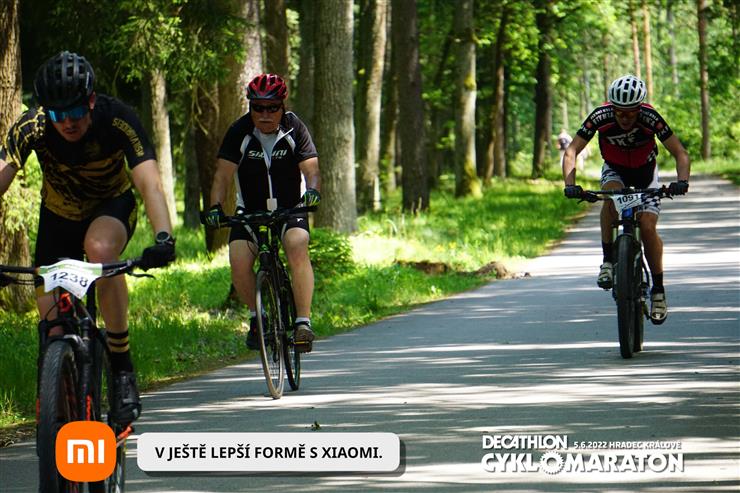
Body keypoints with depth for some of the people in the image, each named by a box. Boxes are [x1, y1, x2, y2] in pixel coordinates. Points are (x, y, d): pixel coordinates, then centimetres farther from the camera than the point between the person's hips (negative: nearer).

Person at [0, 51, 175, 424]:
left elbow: (149, 184, -39)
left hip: (112, 207, -2)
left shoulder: (117, 120, -31)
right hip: (59, 215, 3)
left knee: (100, 249, -37)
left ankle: (122, 370, -25)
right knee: (52, 322, -8)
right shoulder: (31, 127, -27)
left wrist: (163, 237, -58)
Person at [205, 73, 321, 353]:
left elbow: (311, 168, -16)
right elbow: (223, 174, -14)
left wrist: (312, 190, -38)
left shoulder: (294, 129, -9)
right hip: (251, 211, 1)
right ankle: (256, 315, 3)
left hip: (290, 207, -1)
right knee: (239, 261, -23)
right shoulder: (240, 132, -10)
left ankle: (303, 322, -27)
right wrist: (216, 206, -30)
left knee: (298, 248, -30)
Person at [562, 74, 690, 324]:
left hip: (645, 172, 0)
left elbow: (680, 153, -27)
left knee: (647, 227, -16)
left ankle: (658, 289, 0)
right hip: (614, 170, 0)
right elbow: (571, 151, -27)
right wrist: (570, 184, -43)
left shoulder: (650, 118, -30)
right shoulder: (601, 116, -29)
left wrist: (681, 181, -45)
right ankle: (608, 262, -23)